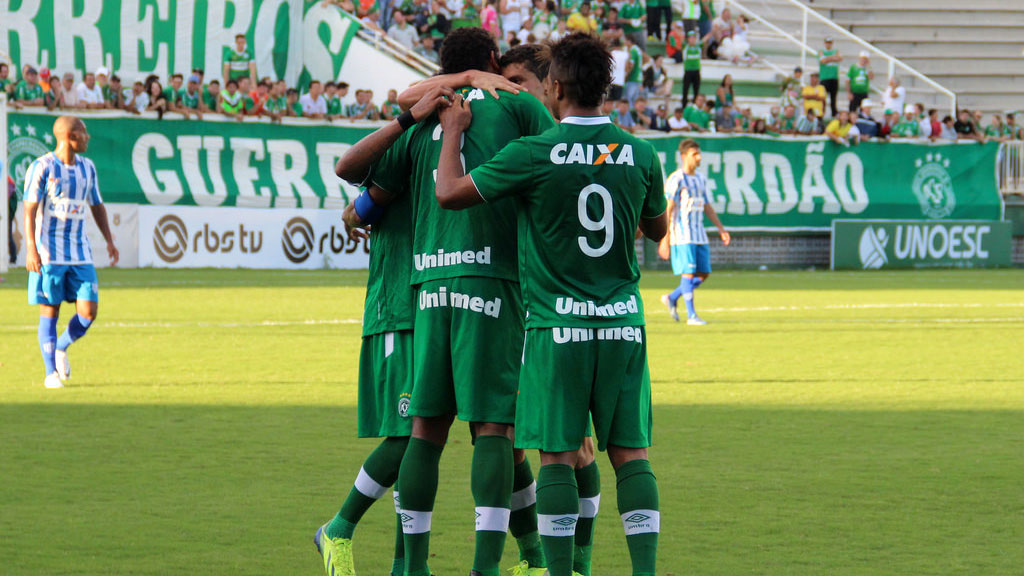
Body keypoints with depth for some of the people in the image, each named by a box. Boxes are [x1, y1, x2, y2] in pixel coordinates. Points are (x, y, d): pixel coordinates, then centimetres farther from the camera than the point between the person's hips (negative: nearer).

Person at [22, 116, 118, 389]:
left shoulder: (87, 167, 12)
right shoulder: (42, 167, -7)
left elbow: (97, 206, 22)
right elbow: (30, 210, -11)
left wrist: (109, 241, 13)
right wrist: (31, 250, -19)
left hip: (80, 253, 5)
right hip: (49, 252, -5)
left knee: (89, 312, -5)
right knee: (50, 312, -1)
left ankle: (61, 348, 21)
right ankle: (51, 373, 7)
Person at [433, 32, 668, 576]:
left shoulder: (533, 155, -10)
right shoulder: (639, 154, 1)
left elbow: (449, 192, -1)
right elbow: (657, 229, 18)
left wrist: (453, 132, 14)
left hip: (557, 326, -3)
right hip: (623, 324, 3)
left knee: (556, 454, 2)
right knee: (630, 452, 5)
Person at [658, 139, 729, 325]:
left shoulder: (701, 179, 15)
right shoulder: (676, 180, -8)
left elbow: (707, 207, 23)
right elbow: (667, 209, -12)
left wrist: (721, 228, 16)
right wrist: (665, 238, -16)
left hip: (699, 235, 8)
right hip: (682, 235, -8)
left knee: (703, 274, 5)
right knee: (688, 273, -9)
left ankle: (672, 298, 21)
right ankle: (691, 315, -6)